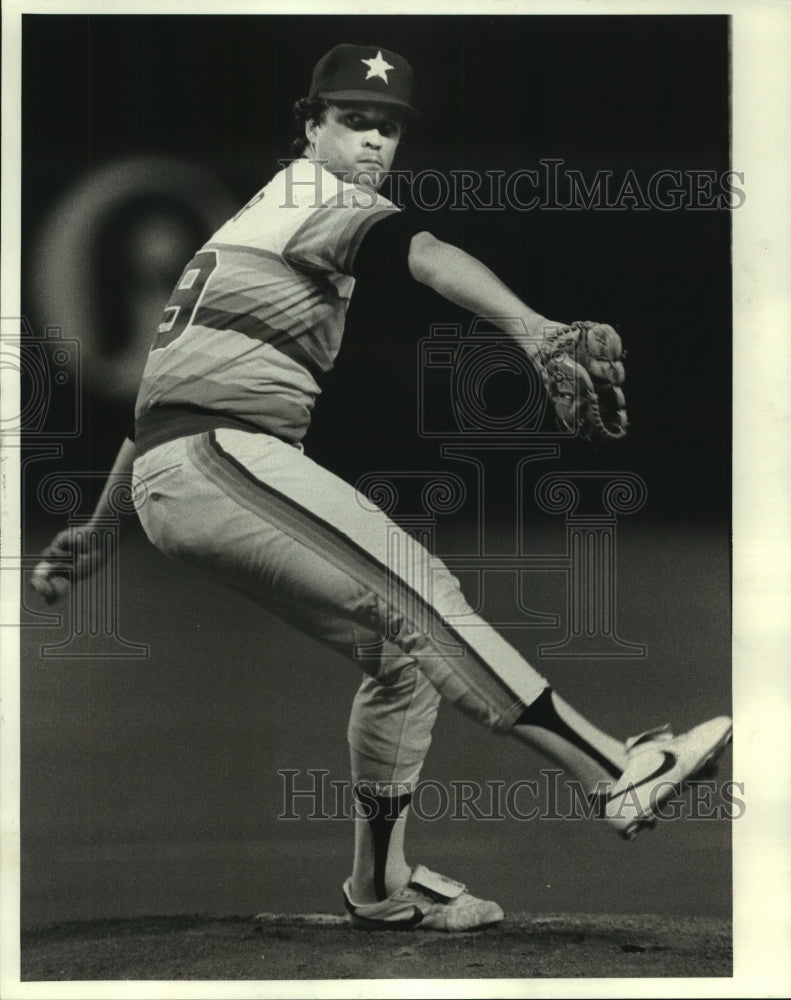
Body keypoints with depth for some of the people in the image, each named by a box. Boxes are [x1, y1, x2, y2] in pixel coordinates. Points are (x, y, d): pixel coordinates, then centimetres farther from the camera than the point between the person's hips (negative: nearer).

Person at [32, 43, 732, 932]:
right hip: (216, 454, -9)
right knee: (419, 593, -23)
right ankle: (616, 773, -35)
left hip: (170, 488, 9)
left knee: (403, 651, 10)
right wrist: (529, 326, -41)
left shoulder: (249, 220, 28)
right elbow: (420, 255, -22)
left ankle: (379, 886, 19)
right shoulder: (316, 193, 0)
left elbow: (163, 376, 29)